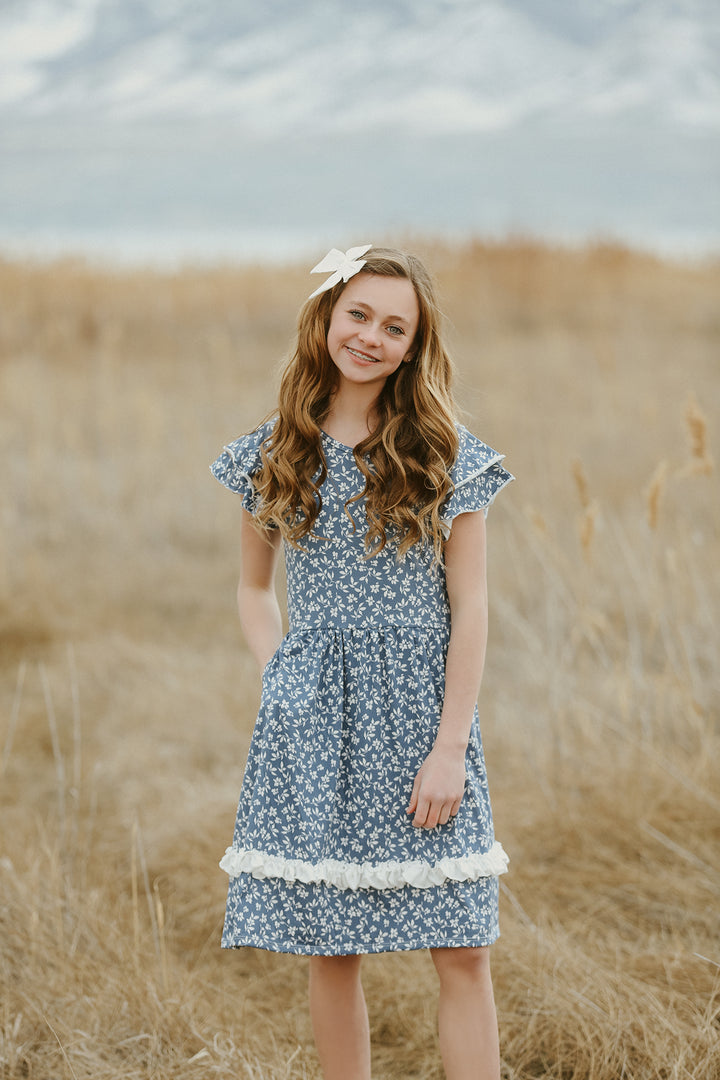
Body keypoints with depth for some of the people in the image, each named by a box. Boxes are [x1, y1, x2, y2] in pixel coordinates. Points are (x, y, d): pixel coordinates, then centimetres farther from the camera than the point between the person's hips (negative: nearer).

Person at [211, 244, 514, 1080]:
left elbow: (469, 609, -3)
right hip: (311, 729, 2)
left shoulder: (445, 455, -2)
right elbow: (254, 587, 18)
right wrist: (275, 677, 2)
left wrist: (450, 748, -9)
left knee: (462, 953, -3)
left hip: (421, 715, -2)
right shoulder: (273, 454, 6)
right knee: (331, 952, 6)